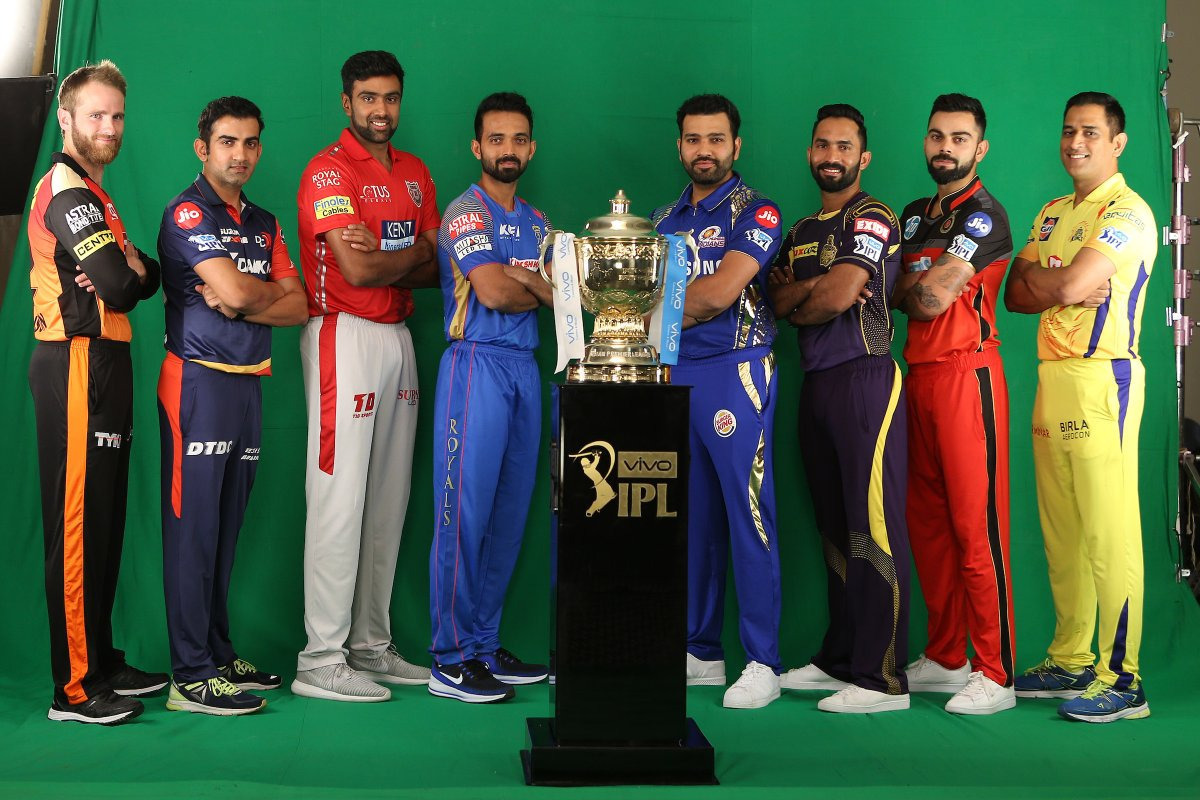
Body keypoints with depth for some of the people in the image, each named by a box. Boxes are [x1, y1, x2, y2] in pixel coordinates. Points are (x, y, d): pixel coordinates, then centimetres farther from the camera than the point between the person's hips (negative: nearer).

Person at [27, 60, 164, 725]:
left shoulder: (89, 192, 22)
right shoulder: (67, 189, -10)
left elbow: (146, 276, 14)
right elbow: (120, 287, -22)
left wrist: (129, 268, -8)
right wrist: (124, 274, 1)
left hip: (102, 366, 10)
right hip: (78, 365, -10)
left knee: (105, 521, 13)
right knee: (77, 525, -8)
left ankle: (102, 663, 22)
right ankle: (73, 690, -5)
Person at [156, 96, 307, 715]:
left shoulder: (263, 223, 19)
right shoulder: (187, 213, -4)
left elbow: (297, 306, 9)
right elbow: (233, 289, -17)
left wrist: (241, 304, -8)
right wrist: (272, 291, 4)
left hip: (247, 381, 7)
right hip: (198, 380, -7)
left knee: (227, 529, 10)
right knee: (193, 527, -6)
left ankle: (218, 653, 17)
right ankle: (191, 676, -5)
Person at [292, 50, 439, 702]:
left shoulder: (414, 172, 16)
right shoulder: (329, 171, -8)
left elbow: (436, 267, 8)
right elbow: (358, 270, -18)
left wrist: (383, 256, -11)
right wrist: (414, 252, -1)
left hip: (398, 337, 8)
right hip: (344, 337, -8)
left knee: (389, 499, 10)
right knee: (339, 499, -8)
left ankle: (370, 645, 19)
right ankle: (321, 660, -3)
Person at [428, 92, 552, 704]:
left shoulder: (536, 222, 19)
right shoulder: (467, 211, -4)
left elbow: (564, 295, 7)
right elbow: (492, 291, -16)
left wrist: (520, 278, -10)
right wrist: (541, 290, 1)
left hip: (525, 367, 7)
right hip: (476, 363, -7)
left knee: (510, 515, 8)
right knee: (465, 514, -8)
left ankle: (485, 646, 16)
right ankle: (451, 660, -3)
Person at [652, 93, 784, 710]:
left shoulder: (755, 212, -1)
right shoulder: (666, 218, 18)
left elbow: (720, 292, -14)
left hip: (734, 371, -6)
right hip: (674, 374, 6)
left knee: (748, 516, -6)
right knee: (692, 517, 8)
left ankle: (762, 663, -2)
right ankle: (700, 652, 16)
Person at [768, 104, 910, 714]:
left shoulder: (872, 219, -4)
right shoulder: (803, 230, 21)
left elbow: (839, 296, -16)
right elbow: (776, 299, 9)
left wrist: (795, 304, 3)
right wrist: (818, 288, -10)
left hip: (865, 378, -8)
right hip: (815, 383, 8)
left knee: (873, 527, -10)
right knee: (834, 529, 12)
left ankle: (882, 678, -8)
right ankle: (839, 658, 20)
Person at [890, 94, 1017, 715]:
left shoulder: (983, 214, -7)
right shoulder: (915, 214, 19)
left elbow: (931, 297, -14)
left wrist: (905, 287, 5)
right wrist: (920, 291, -4)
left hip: (967, 373, -8)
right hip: (918, 374, 8)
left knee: (975, 524, -8)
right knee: (926, 521, 10)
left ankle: (996, 675, -3)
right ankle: (945, 659, 20)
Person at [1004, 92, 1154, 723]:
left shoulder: (1127, 212, -7)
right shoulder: (1053, 214, 20)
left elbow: (1069, 285, -19)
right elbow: (1015, 295, 12)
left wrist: (1032, 273, 2)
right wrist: (1066, 289, -6)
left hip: (1102, 379, -8)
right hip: (1053, 375, 8)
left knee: (1109, 531, -8)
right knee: (1061, 531, 10)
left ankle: (1121, 679, -4)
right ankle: (1070, 662, 19)